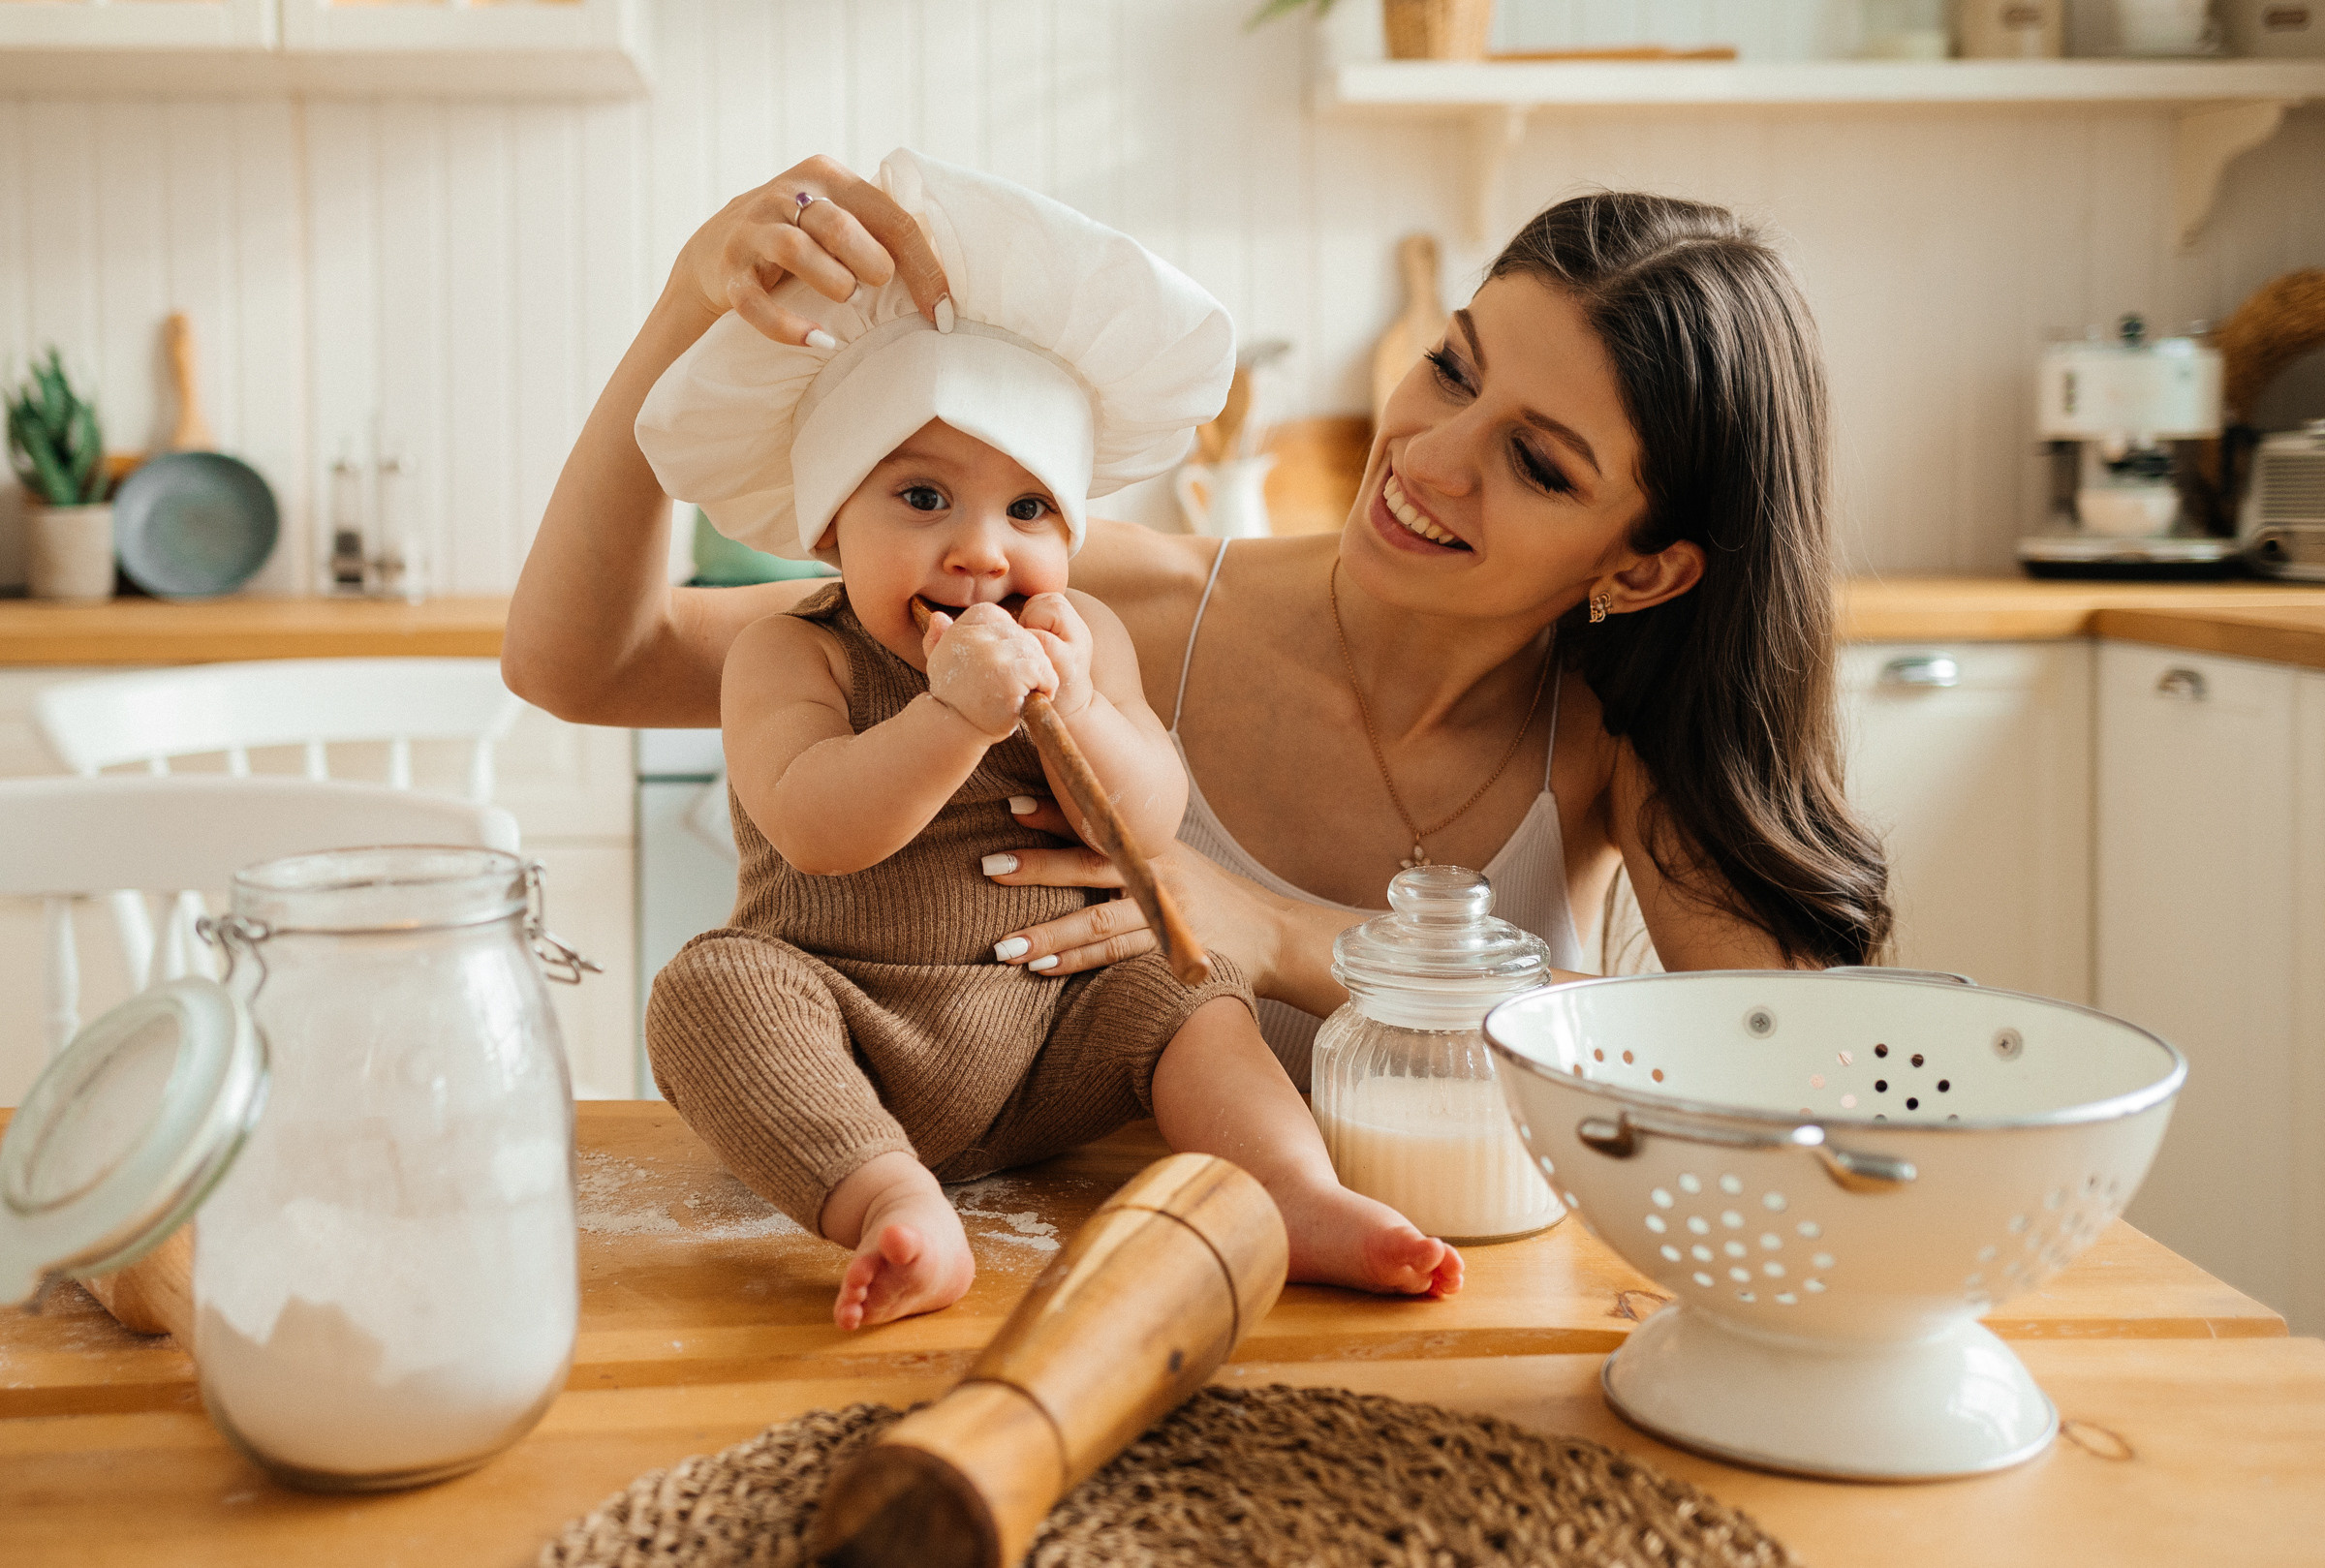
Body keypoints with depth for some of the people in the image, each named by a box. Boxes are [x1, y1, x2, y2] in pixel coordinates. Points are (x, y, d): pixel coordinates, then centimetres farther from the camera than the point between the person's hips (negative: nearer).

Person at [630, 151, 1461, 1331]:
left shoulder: (1081, 637, 4)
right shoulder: (790, 656, -7)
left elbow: (1152, 824, -6)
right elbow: (812, 829, -24)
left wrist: (1075, 709, -25)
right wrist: (955, 715, -36)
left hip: (1049, 1033, 4)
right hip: (846, 1042, -4)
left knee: (1193, 998, -11)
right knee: (710, 989, -29)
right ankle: (901, 1215, -45)